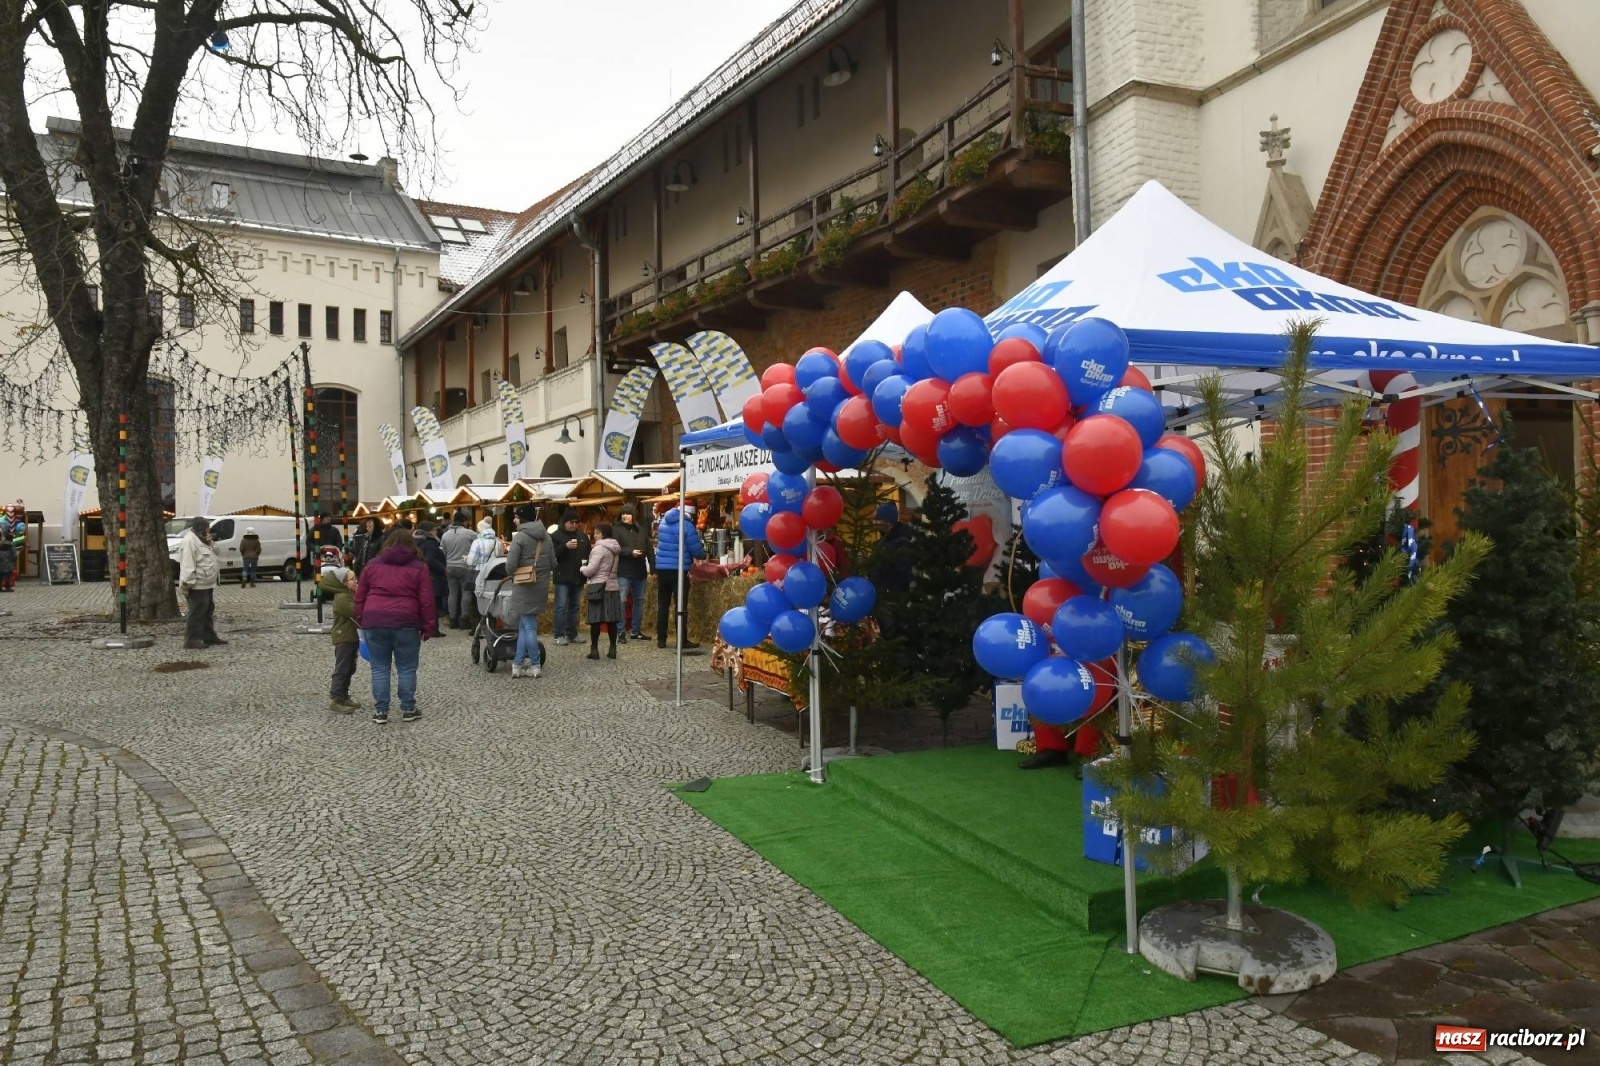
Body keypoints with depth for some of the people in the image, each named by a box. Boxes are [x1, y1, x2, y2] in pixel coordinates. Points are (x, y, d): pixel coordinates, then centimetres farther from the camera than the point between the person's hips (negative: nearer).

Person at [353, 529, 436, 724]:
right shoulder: (419, 567, 5)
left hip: (374, 621, 2)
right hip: (405, 622, -2)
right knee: (407, 668, 8)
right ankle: (408, 709, 12)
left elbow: (360, 597, 14)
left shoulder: (373, 565, 14)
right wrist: (428, 628, 4)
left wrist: (361, 621, 21)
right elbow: (427, 602, 0)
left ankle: (380, 711, 10)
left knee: (379, 668, 9)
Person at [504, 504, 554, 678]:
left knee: (529, 626, 1)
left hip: (524, 587, -6)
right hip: (541, 586, 6)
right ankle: (517, 664, 14)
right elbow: (553, 564, 8)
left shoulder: (519, 537, -14)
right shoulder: (546, 537, 6)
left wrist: (510, 574, 3)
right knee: (524, 626, 13)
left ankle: (535, 666, 5)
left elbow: (510, 565, -18)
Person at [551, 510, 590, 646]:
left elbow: (588, 554, 18)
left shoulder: (583, 536, 12)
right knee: (561, 607, -5)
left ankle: (572, 634, 17)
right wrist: (566, 546, -24)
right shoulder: (557, 536, -3)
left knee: (575, 607, 10)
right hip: (562, 578, -5)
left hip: (578, 578, 5)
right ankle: (559, 635, -2)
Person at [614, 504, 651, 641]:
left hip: (639, 572, 5)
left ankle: (636, 631, 21)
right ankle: (621, 632, -1)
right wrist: (630, 552, -20)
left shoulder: (641, 531, 12)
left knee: (639, 601, 11)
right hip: (623, 572, -5)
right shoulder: (617, 530, -2)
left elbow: (649, 550, 10)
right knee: (622, 601, -6)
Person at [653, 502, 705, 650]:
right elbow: (696, 550, -10)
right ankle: (682, 640, 1)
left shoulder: (664, 521, 11)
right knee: (681, 606, 0)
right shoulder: (687, 525, -10)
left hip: (662, 568, 6)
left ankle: (661, 639, 11)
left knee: (662, 605, 9)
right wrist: (703, 555, 14)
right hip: (679, 570, -6)